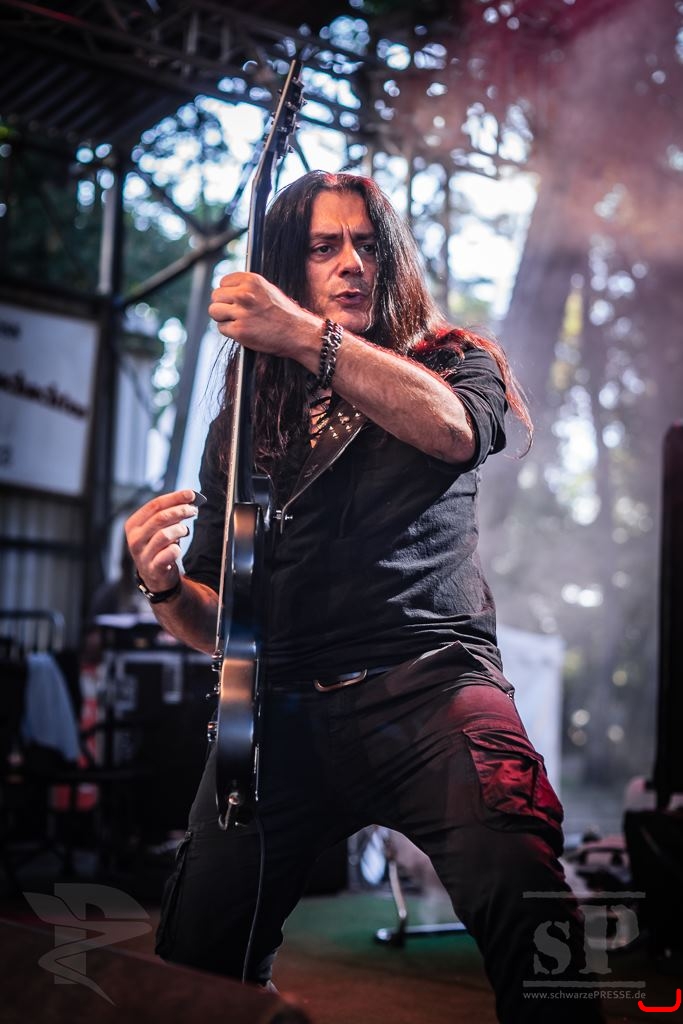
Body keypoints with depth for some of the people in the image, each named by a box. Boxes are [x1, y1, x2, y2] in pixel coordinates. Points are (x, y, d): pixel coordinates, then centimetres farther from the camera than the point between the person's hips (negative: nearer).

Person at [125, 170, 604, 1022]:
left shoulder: (452, 360, 13)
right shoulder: (244, 421, 18)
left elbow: (454, 429, -14)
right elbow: (216, 621, 19)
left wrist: (308, 338, -20)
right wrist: (165, 587, -3)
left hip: (430, 679, -3)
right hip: (283, 706, 3)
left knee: (519, 896, -30)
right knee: (194, 956, 0)